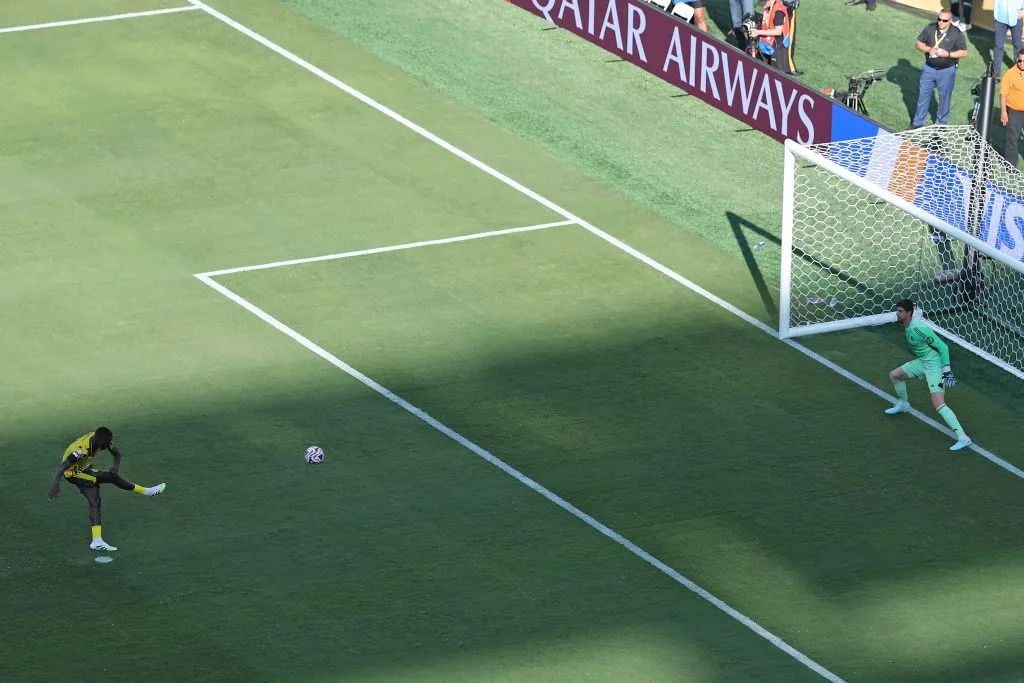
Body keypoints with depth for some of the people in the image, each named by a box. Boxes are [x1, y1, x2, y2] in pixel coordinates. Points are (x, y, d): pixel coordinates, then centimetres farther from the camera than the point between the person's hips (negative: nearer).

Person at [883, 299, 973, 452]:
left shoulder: (918, 328, -25)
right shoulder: (908, 326, 5)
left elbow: (942, 346, -22)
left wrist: (947, 370, -25)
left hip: (934, 365, -10)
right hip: (922, 362, 10)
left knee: (938, 405, -22)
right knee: (894, 375, 23)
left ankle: (963, 438, -28)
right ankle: (903, 404, 49)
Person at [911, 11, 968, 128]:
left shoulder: (956, 34, -13)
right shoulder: (930, 29, -5)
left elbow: (963, 52, -9)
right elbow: (919, 43, 4)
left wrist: (948, 54, -24)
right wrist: (928, 49, -17)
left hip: (947, 71, -3)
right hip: (929, 69, 3)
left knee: (944, 97, 11)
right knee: (923, 94, 12)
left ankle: (941, 124, 28)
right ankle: (918, 122, 26)